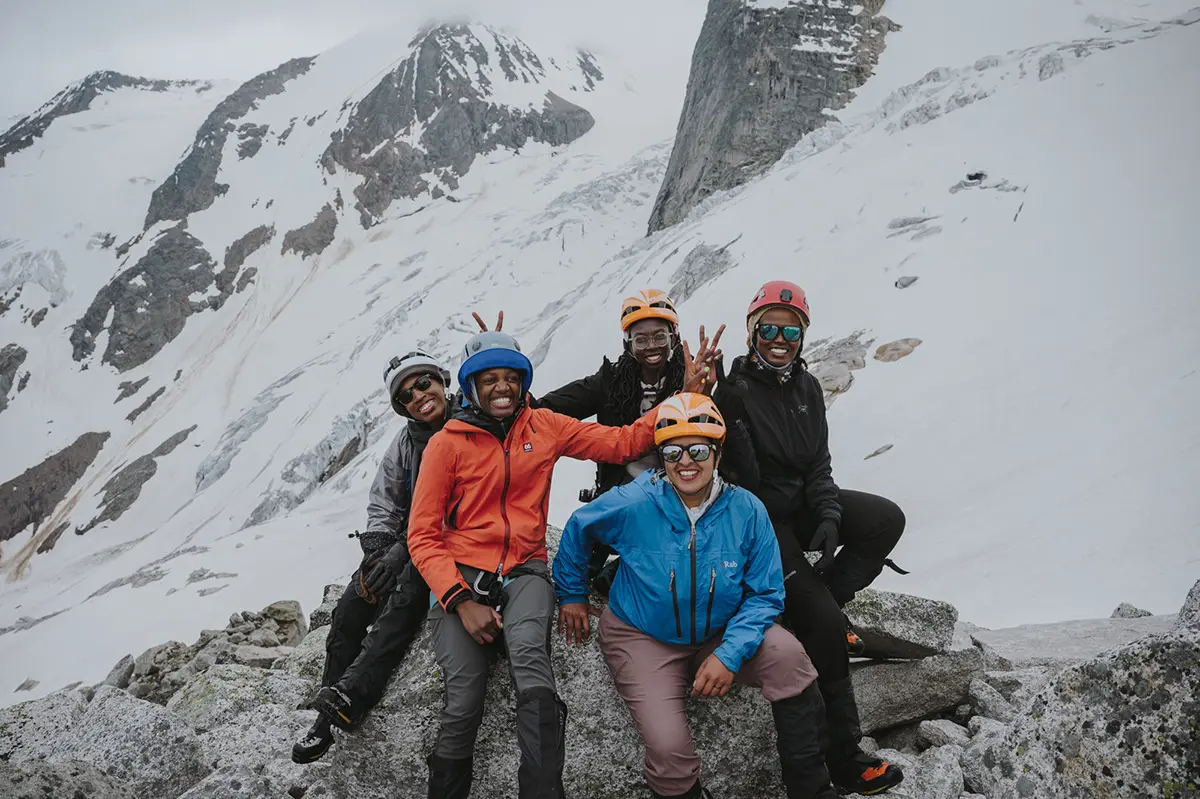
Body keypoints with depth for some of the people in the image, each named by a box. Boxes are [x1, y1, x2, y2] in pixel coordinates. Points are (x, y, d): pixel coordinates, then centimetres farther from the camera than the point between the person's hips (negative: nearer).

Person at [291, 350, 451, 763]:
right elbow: (383, 503, 10)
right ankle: (328, 720, -6)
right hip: (406, 541, 6)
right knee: (350, 607, -12)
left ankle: (351, 696, -40)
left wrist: (404, 551, -22)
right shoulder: (404, 443, 9)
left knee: (407, 590, -34)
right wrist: (377, 551, -9)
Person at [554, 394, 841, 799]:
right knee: (669, 750, -23)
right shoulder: (633, 505, -19)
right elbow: (577, 530, 1)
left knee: (787, 655, -26)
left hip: (720, 634, 2)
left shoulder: (746, 510, -15)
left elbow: (765, 594, -10)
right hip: (643, 638, -2)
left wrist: (730, 653, -24)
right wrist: (572, 595, 11)